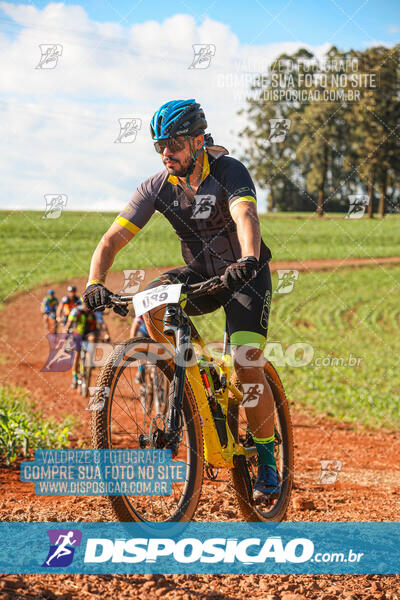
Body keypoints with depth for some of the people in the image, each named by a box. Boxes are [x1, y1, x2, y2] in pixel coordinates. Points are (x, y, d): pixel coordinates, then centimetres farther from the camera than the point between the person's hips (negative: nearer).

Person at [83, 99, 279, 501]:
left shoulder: (228, 171, -23)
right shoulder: (157, 187, -11)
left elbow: (245, 217, -42)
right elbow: (112, 239, -15)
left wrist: (248, 261, -63)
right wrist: (95, 283, -34)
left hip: (245, 275, -4)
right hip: (199, 274, 4)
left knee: (248, 368, -19)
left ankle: (267, 464, -3)